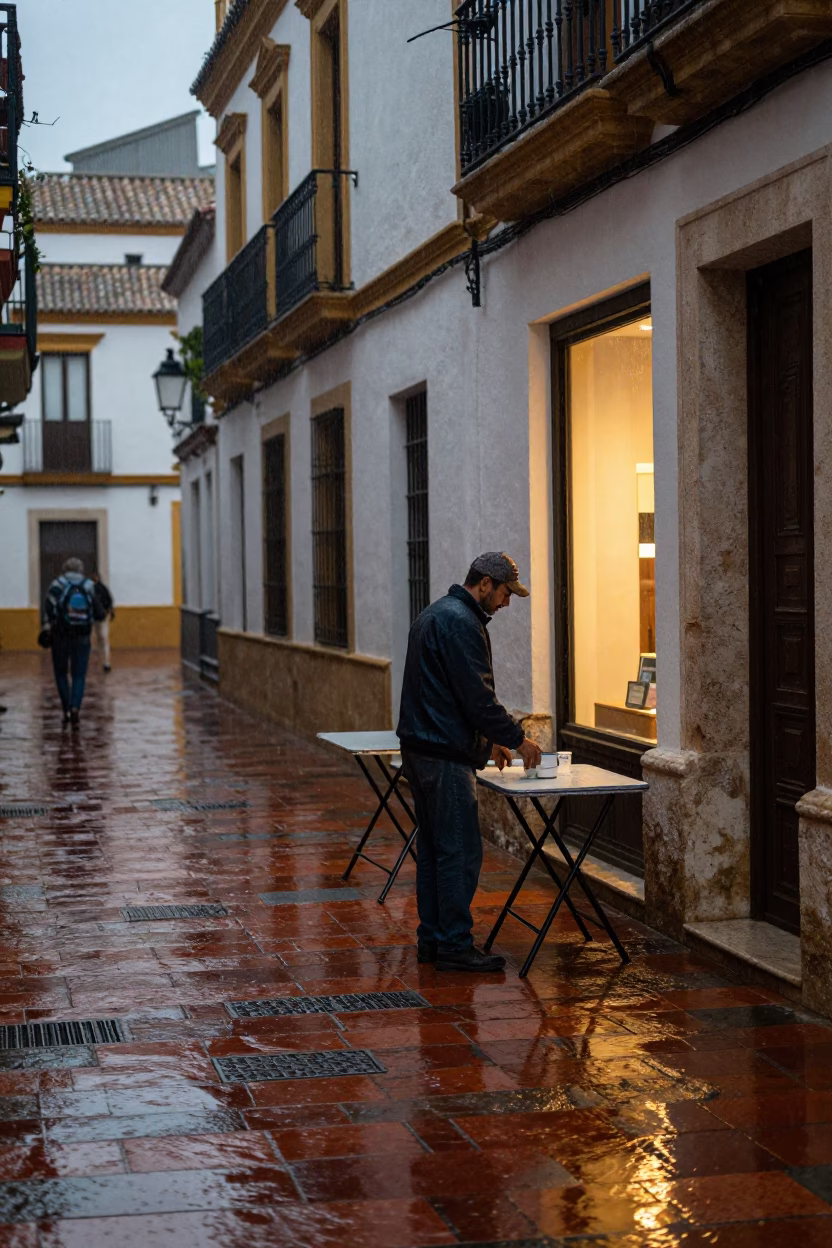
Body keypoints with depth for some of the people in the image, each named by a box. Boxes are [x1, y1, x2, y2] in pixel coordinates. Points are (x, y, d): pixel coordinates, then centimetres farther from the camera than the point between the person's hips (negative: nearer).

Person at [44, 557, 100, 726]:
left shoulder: (57, 584, -1)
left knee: (61, 673, 14)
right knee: (79, 676, 5)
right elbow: (98, 612, 1)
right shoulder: (89, 586, 5)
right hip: (82, 636, 1)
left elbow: (49, 607, -13)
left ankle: (66, 710, 8)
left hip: (61, 635, -1)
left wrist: (52, 623, -2)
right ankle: (75, 708, -15)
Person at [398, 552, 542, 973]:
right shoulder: (461, 622, -16)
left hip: (419, 749, 11)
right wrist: (516, 739, -7)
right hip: (445, 756, -11)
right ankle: (455, 946, -2)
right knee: (460, 851, -6)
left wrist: (489, 740, 23)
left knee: (432, 846, 14)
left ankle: (431, 938, 19)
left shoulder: (435, 614, 17)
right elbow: (478, 697, -20)